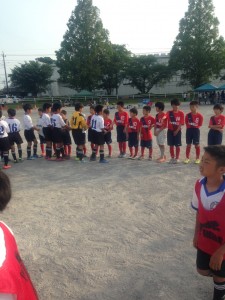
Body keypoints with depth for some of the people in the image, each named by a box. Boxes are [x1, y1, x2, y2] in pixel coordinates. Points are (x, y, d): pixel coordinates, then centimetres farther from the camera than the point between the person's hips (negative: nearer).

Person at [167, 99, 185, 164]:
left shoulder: (181, 113, -3)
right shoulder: (169, 113, 2)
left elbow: (181, 123, -7)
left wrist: (177, 131, -13)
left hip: (177, 131, -2)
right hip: (170, 131, 2)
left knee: (177, 145, 3)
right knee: (171, 145, 7)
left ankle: (177, 158, 14)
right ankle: (172, 158, 18)